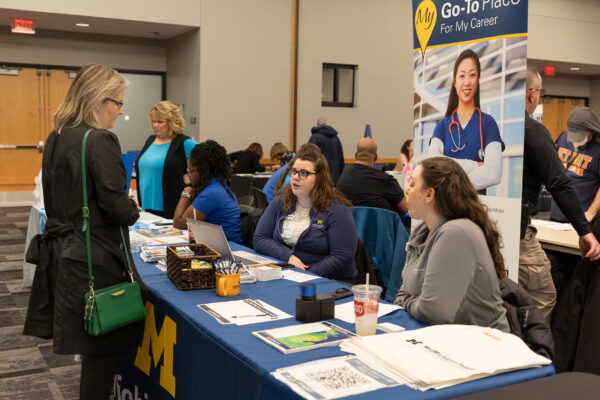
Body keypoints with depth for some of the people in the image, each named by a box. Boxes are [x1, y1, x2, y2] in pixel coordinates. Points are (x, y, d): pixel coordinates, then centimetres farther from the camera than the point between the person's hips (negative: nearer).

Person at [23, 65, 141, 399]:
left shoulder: (56, 138, 9)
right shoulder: (100, 140, -18)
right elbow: (117, 208, -21)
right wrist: (133, 211, 1)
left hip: (62, 251, 9)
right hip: (95, 258, -9)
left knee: (92, 343, 19)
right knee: (105, 345, 5)